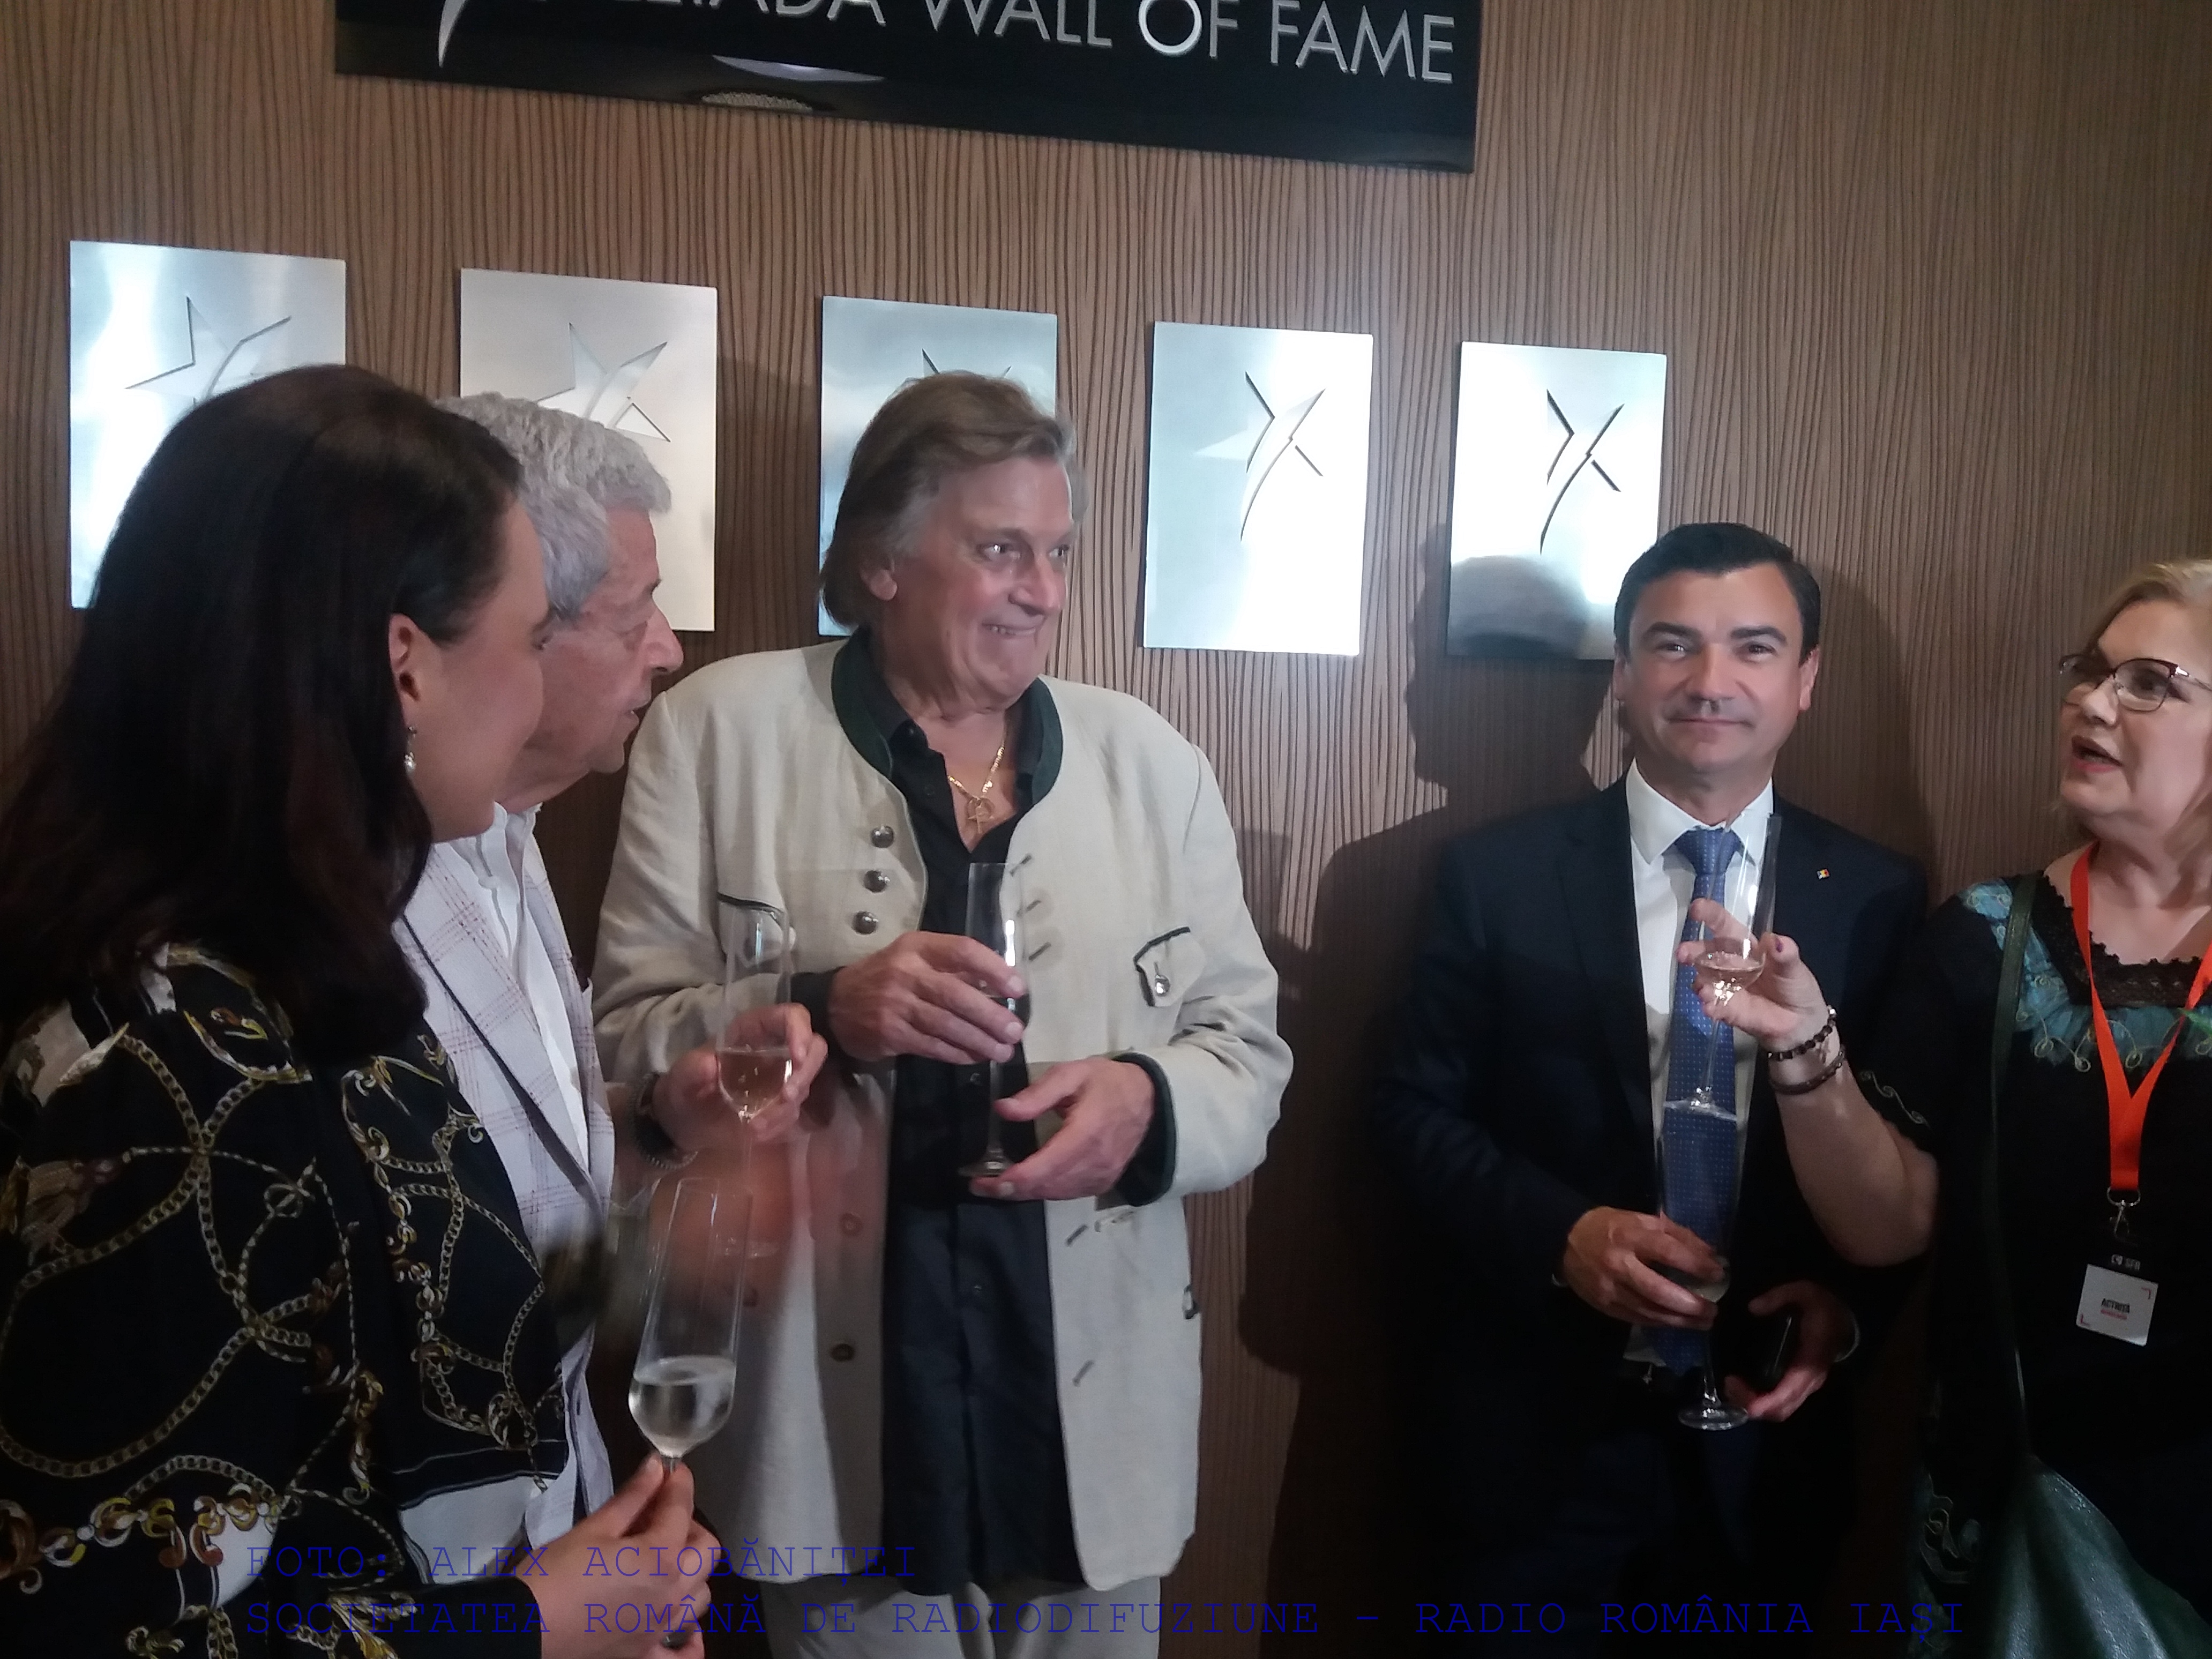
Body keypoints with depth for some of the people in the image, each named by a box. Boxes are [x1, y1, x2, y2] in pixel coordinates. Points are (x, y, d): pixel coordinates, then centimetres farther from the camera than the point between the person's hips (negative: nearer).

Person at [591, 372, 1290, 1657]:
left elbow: (1249, 1048, 4)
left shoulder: (1150, 761, 3)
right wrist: (821, 1014, -24)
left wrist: (1149, 1102, -18)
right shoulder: (721, 730, -4)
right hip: (841, 1414, -2)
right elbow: (628, 1040, -6)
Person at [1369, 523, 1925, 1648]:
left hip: (1767, 1428, 2)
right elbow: (1413, 1109, -4)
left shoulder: (1878, 898, -1)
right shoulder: (1497, 875, -6)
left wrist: (1848, 1297, -13)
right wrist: (1562, 1232, -19)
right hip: (1534, 1426, -1)